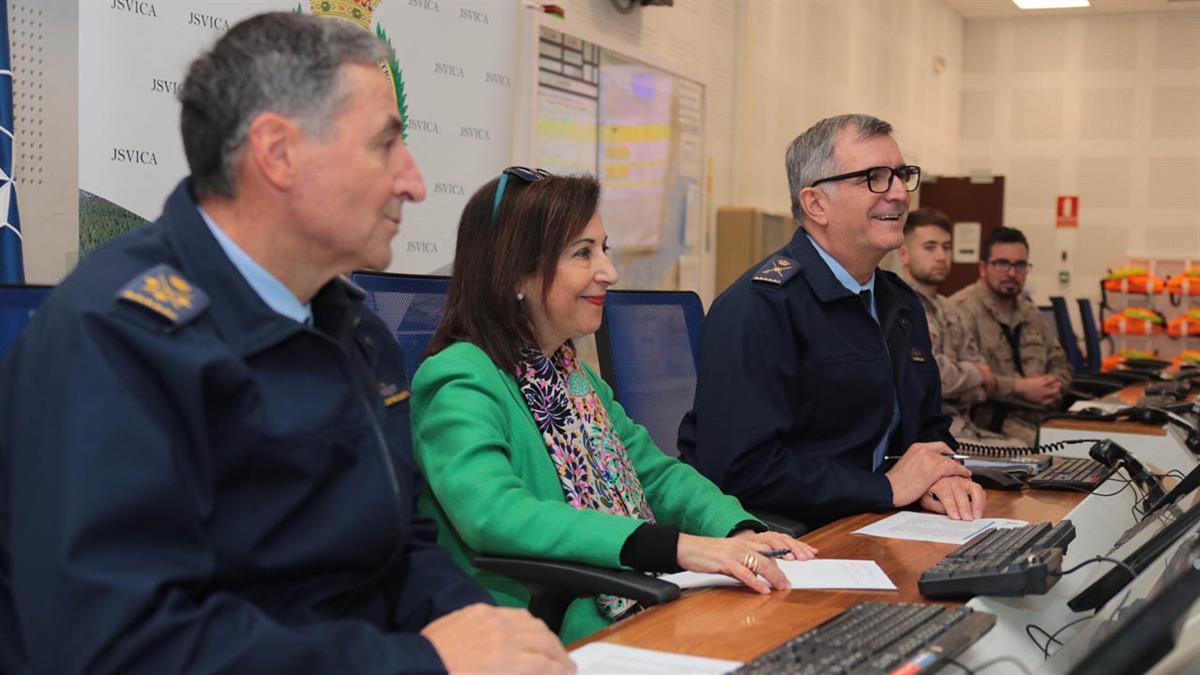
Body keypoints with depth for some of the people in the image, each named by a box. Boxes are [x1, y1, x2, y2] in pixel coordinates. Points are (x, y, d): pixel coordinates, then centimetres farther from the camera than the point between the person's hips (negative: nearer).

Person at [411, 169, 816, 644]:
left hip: (640, 618, 8)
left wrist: (740, 531, -4)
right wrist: (675, 546, -34)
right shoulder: (461, 381, -11)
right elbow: (494, 513, -26)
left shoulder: (572, 373, 18)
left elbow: (657, 474, 17)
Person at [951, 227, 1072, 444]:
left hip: (1043, 417, 9)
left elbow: (1060, 362, 28)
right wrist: (1020, 388, -14)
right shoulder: (963, 310, -9)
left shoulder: (1029, 312, 22)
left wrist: (1054, 387, 4)